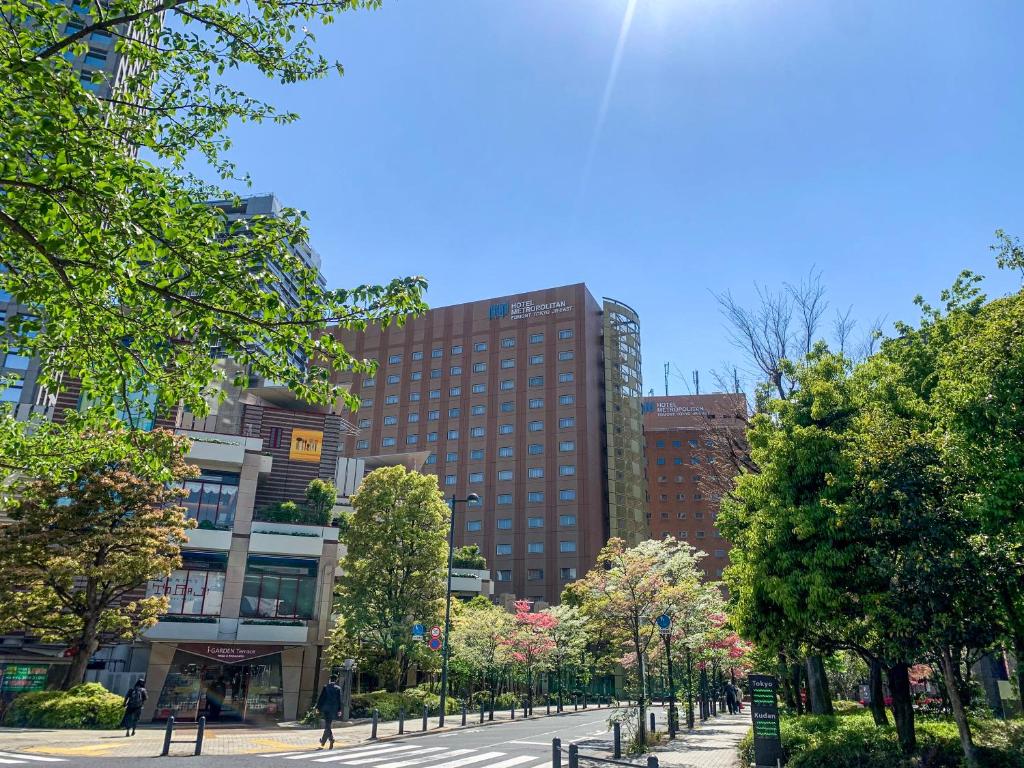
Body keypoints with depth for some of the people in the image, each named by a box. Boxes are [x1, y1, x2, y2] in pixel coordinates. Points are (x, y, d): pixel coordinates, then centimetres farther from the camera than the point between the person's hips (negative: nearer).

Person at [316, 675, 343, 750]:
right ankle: (323, 742, 4)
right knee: (327, 725, 9)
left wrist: (318, 707, 3)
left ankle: (331, 739, -3)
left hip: (325, 708, -1)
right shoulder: (338, 688, -1)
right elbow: (339, 700, 0)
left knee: (327, 725, 9)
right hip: (333, 709, 1)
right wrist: (339, 710, 5)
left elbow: (321, 698, -2)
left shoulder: (325, 687, -1)